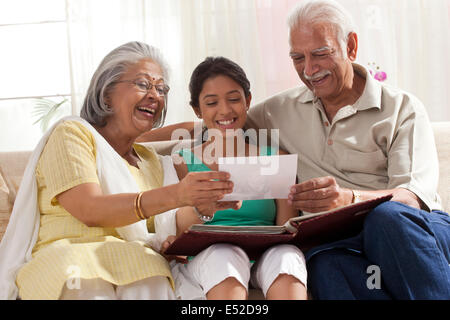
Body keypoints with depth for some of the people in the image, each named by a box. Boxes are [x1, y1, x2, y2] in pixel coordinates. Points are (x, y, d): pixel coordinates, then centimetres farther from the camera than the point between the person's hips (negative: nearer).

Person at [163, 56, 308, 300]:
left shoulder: (275, 159, 17)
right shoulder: (183, 163, 13)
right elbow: (175, 237, 1)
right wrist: (200, 209, -22)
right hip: (207, 259, -1)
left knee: (285, 254, -34)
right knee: (224, 254, -36)